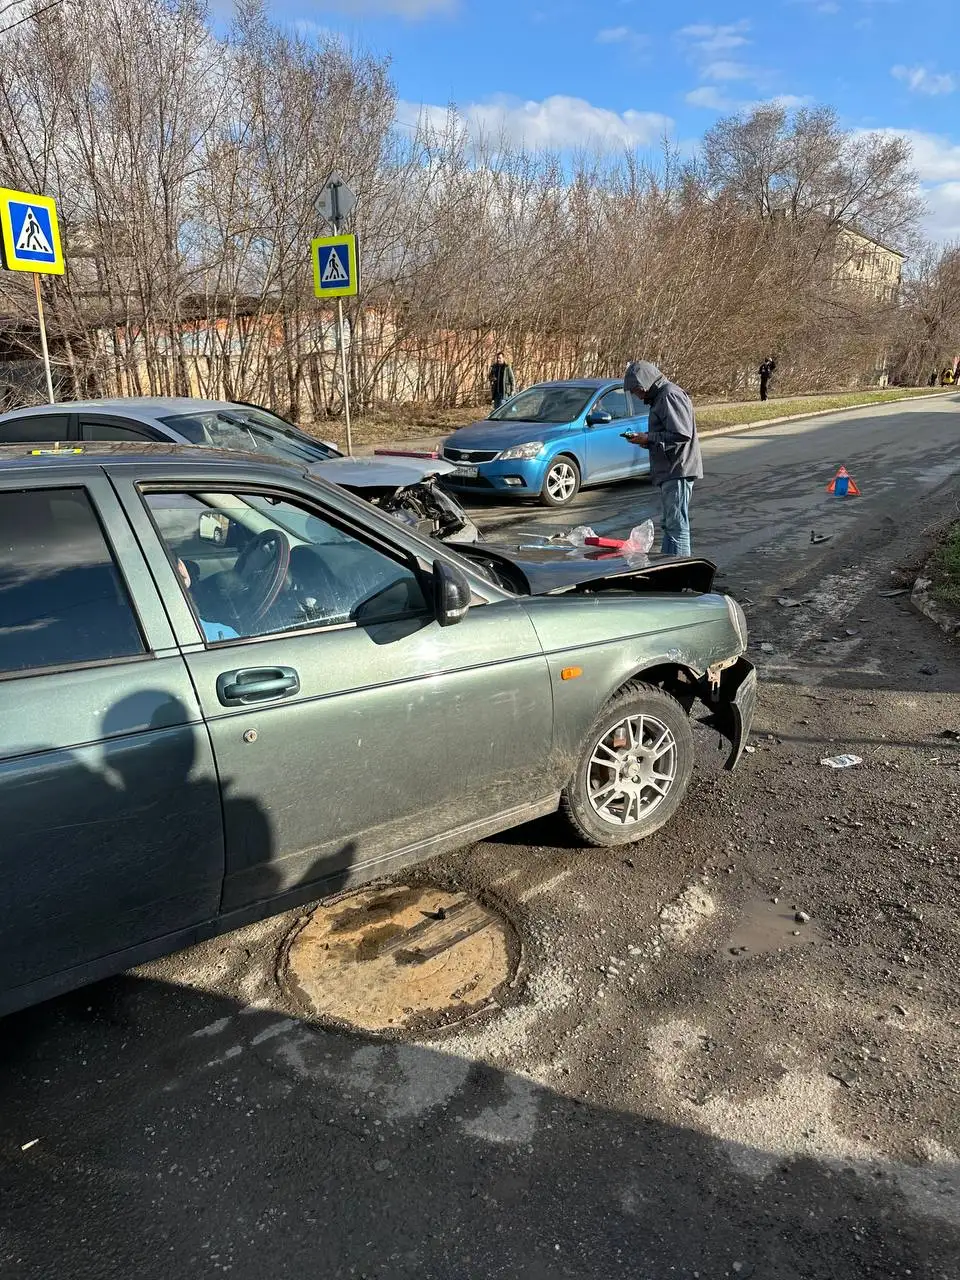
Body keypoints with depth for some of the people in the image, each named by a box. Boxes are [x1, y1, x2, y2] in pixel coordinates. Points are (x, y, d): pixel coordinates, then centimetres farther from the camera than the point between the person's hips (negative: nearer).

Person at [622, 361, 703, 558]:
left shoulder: (671, 396, -14)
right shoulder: (659, 397, 19)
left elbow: (681, 435, -22)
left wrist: (648, 438, -16)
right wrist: (645, 438, 9)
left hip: (678, 472, -11)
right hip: (670, 472, 11)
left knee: (677, 526, -9)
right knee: (669, 524, 16)